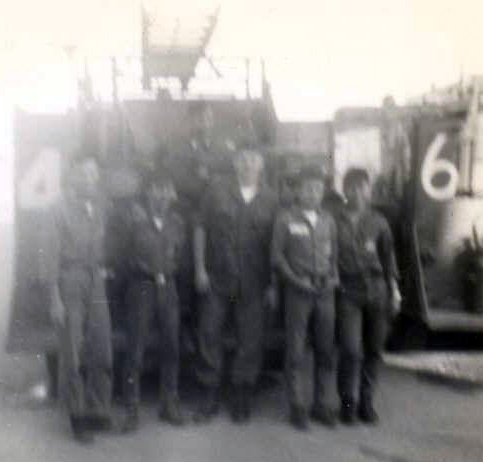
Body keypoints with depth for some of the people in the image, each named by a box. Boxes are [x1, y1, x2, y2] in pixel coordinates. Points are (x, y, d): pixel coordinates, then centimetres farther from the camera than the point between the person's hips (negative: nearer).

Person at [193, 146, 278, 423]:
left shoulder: (270, 200, 5)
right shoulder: (218, 192, 4)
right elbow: (201, 230, 5)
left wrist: (272, 283, 0)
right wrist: (200, 268, -1)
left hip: (253, 285, 0)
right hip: (217, 279, 0)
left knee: (251, 340, 4)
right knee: (210, 333, 2)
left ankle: (243, 397, 18)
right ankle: (211, 395, 16)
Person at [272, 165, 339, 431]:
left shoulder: (328, 220, 12)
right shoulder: (286, 219, 0)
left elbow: (334, 253, 15)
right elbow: (277, 255, -1)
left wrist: (334, 277, -1)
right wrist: (296, 280, -10)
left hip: (325, 291, 4)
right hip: (298, 291, -4)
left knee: (325, 351, 5)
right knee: (295, 352, -1)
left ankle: (321, 404, 16)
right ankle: (297, 407, 7)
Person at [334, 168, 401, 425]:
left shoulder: (378, 222, 9)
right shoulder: (335, 221, 1)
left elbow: (388, 256, 13)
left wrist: (394, 288, 8)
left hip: (376, 289, 3)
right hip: (348, 290, -3)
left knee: (373, 349, 6)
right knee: (351, 350, -9)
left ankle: (366, 402, 20)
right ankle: (347, 403, 8)